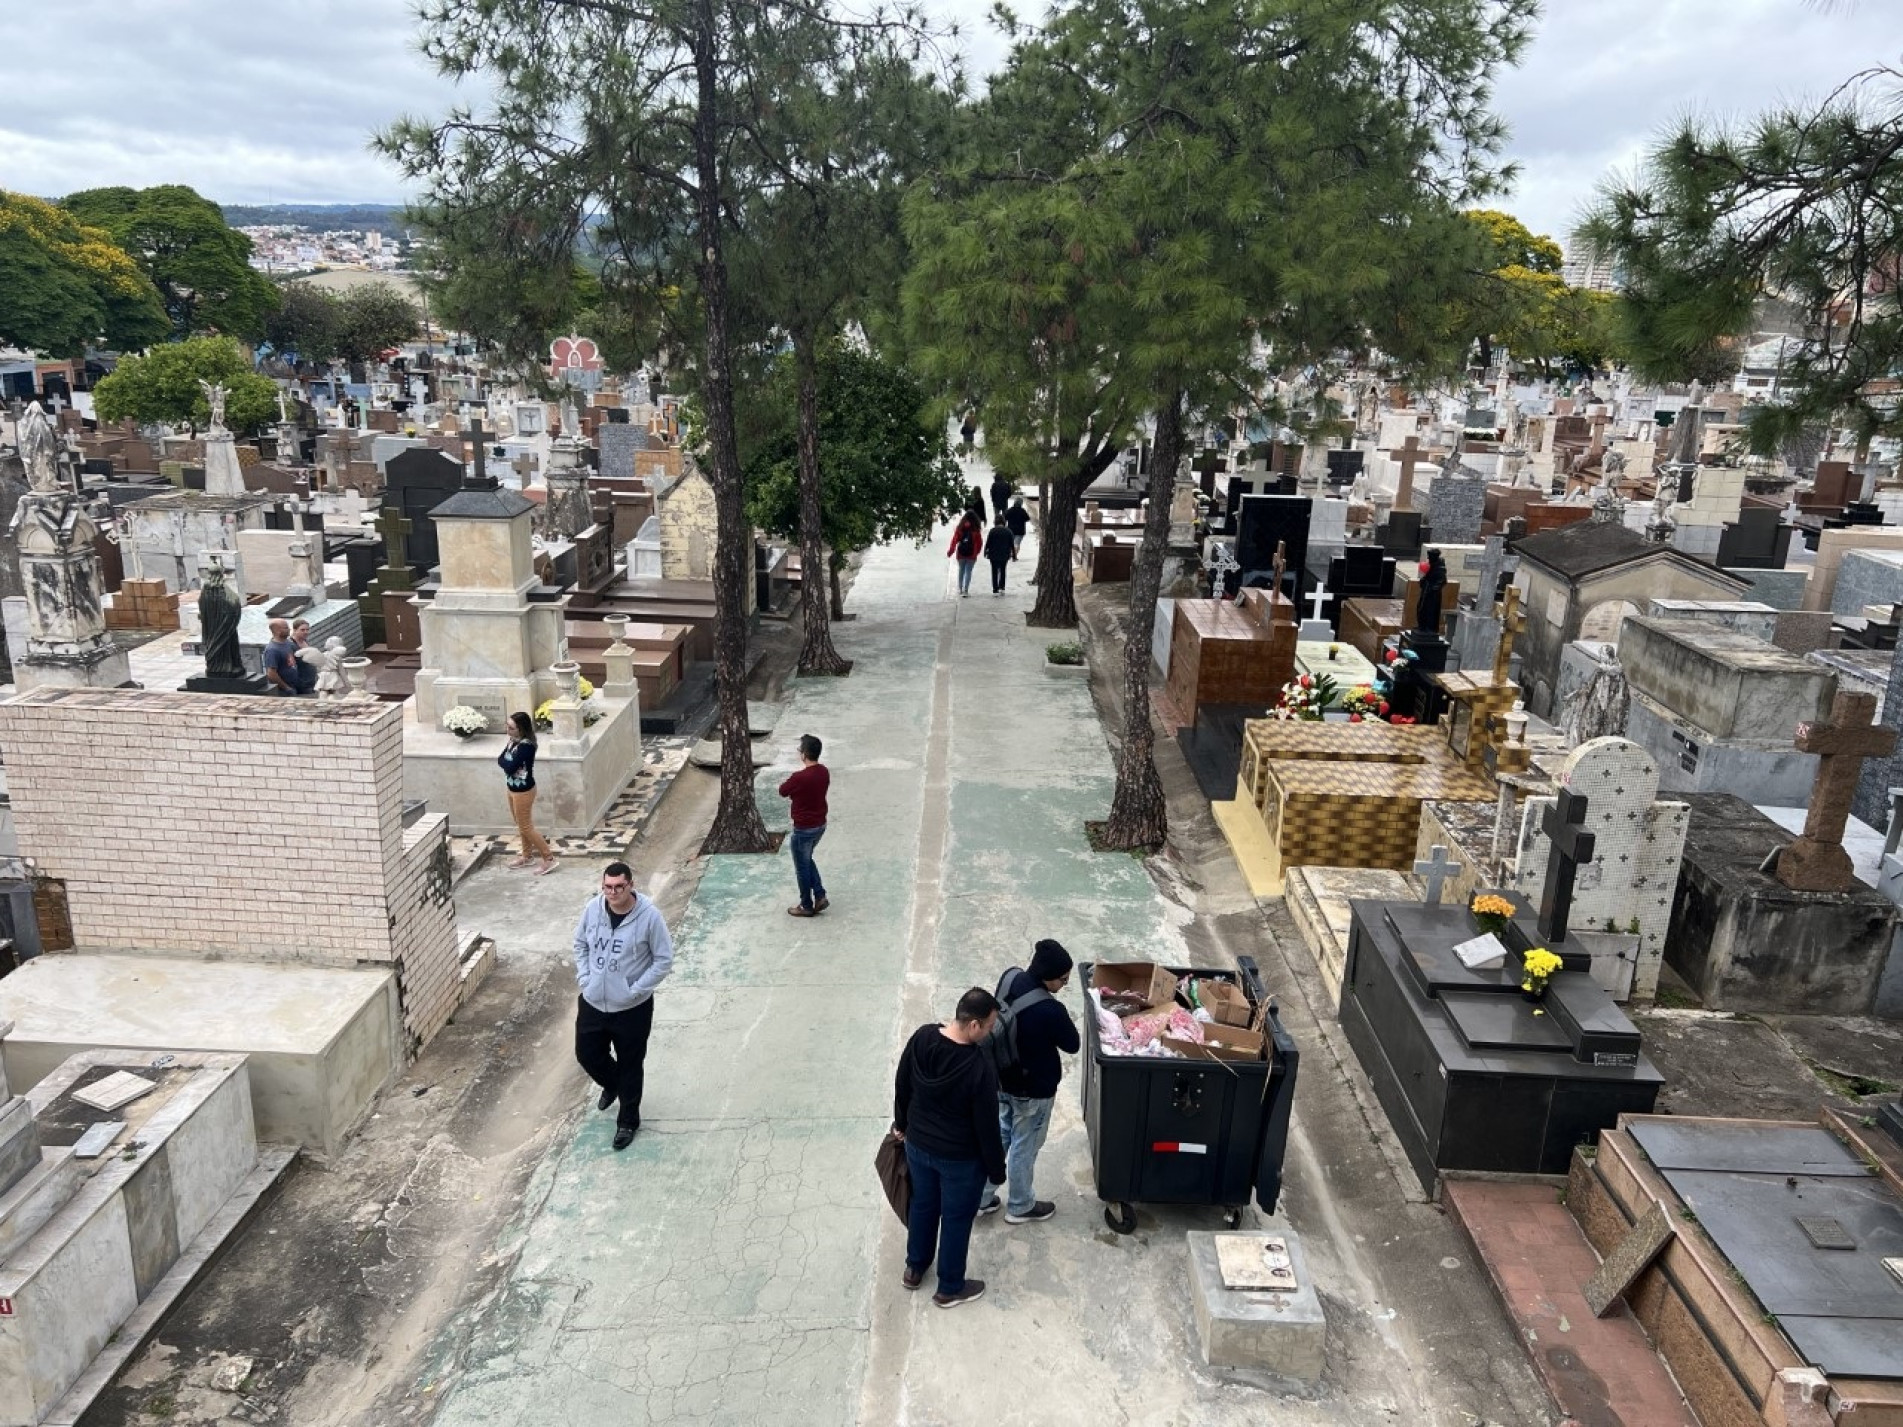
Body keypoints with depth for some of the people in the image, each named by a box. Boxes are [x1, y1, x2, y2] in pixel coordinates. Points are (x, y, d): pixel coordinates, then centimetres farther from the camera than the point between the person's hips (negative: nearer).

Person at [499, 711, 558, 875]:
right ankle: (528, 855, 38)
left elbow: (510, 767, -29)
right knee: (522, 825, 22)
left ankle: (549, 858, 9)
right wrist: (506, 761, -15)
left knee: (526, 827, 0)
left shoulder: (526, 746, -28)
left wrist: (502, 760, -11)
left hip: (523, 791, -9)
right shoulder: (514, 740, 0)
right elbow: (501, 759, 5)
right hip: (512, 788, 9)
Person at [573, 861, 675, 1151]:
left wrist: (636, 989, -17)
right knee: (587, 1054, 18)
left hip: (632, 1008, -4)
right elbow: (580, 944, 10)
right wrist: (584, 977, -1)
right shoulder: (592, 909, -8)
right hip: (592, 1003, 4)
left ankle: (628, 1120, 31)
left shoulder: (649, 916, -21)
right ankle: (611, 1084, 51)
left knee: (630, 1066, 10)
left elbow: (664, 960, -13)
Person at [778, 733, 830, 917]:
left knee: (802, 867, 11)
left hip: (804, 829, -8)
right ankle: (820, 896, 24)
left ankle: (807, 906, 23)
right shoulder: (824, 772, -3)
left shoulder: (800, 777, -28)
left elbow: (782, 791, -10)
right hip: (820, 824, 8)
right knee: (807, 860, 27)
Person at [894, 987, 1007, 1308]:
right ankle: (950, 1288, 36)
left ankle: (914, 1268, 48)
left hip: (917, 1144, 5)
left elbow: (902, 1086, 0)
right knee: (957, 1218, 17)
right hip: (960, 1158, -5)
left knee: (922, 1204, 27)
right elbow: (987, 1125, -21)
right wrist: (997, 1168, -5)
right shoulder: (980, 1067, -32)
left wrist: (901, 1123, 17)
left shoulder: (921, 1037, -16)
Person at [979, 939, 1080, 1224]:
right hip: (1034, 1089, -7)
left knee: (999, 1137, 24)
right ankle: (1020, 1207, 35)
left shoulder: (1011, 981, -11)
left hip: (1003, 1080, 7)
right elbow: (1072, 1045, -16)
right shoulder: (1051, 1011, -33)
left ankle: (983, 1198, 38)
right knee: (1024, 1147, 14)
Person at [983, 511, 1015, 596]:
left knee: (995, 572, 5)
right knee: (1002, 571, 20)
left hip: (994, 555, -2)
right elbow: (1011, 544, 2)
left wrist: (985, 552, 6)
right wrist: (1013, 555, 9)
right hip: (1004, 555, 2)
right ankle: (1002, 587, 15)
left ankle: (995, 589, 3)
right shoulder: (1008, 531, -2)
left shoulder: (992, 531, -10)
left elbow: (988, 543, -7)